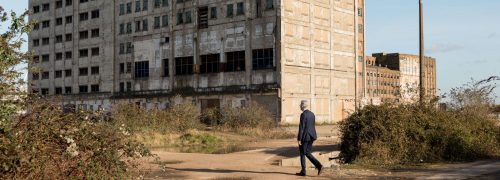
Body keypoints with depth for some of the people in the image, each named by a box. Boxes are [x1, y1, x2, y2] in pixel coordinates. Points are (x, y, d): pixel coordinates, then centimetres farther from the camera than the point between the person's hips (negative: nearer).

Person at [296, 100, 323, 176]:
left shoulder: (303, 114, -15)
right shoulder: (312, 114, 10)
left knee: (302, 154, 4)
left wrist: (299, 139, -14)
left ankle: (303, 171, 8)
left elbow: (301, 127, -17)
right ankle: (318, 165, 0)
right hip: (311, 136, 8)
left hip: (305, 137, -8)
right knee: (307, 153, 15)